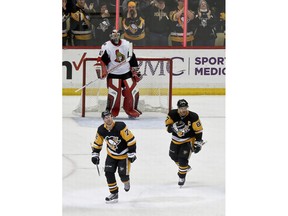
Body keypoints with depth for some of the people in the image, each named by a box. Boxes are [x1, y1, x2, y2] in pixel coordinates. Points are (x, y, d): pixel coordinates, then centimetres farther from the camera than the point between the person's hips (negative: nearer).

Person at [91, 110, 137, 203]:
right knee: (108, 172, -8)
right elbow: (97, 143, 6)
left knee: (123, 174, -10)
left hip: (124, 154, -4)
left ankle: (126, 182, 28)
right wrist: (95, 154, 1)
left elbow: (131, 140, -22)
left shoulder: (120, 126, -27)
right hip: (111, 155, 5)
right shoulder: (101, 130, -11)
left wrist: (132, 153, -21)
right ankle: (114, 194, 3)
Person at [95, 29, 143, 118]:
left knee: (133, 91, -3)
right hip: (113, 74, -4)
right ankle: (109, 111, 2)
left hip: (127, 72, 4)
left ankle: (131, 110, 14)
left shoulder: (126, 44, 2)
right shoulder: (106, 46, -9)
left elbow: (132, 58, 9)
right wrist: (102, 71, -21)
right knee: (114, 92, -15)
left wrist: (136, 71, 9)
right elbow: (101, 60, -9)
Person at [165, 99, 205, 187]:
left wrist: (198, 142, -14)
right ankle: (185, 166, 49)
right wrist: (173, 126, -36)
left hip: (188, 140, -5)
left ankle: (182, 177, 8)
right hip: (176, 140, 5)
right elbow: (168, 127, -14)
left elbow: (199, 130, -14)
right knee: (174, 156, 21)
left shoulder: (193, 117, -24)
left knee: (183, 159, -14)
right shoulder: (172, 114, -19)